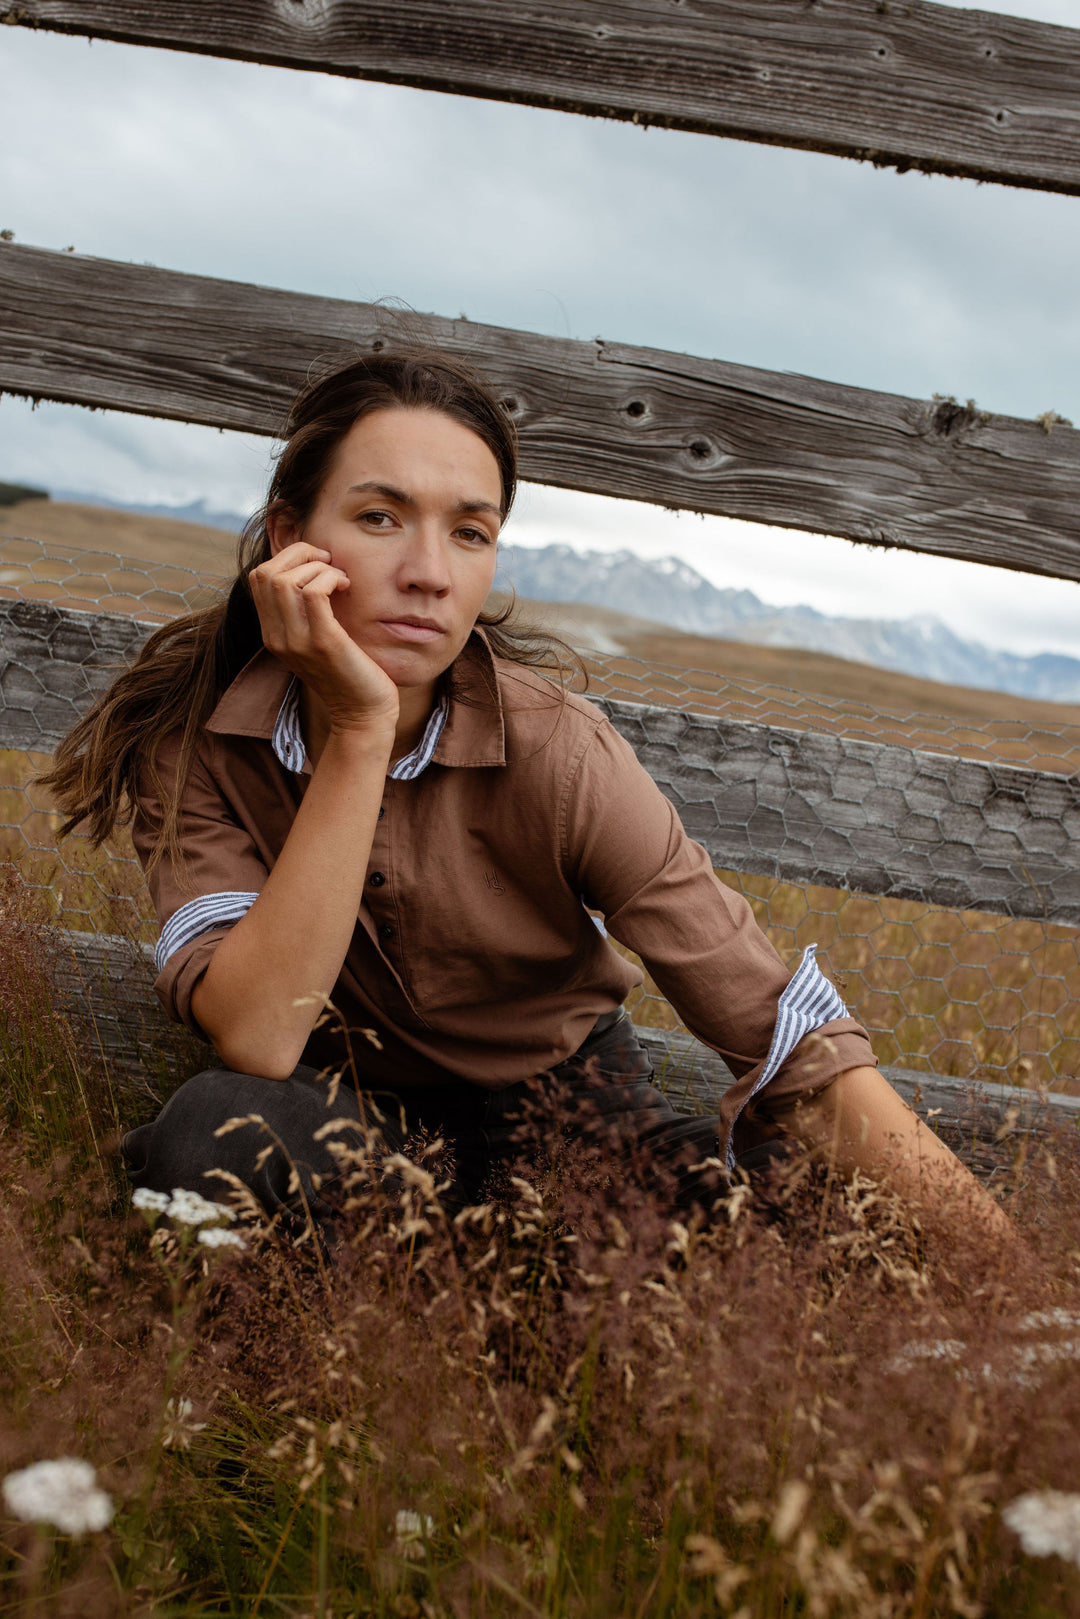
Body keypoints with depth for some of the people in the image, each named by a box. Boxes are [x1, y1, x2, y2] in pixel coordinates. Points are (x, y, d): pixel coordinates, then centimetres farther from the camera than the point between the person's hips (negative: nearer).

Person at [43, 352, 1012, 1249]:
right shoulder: (193, 731, -17)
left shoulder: (551, 753, -23)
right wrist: (360, 731, -35)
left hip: (553, 1104, 1)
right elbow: (256, 1040, -30)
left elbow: (801, 1047, -25)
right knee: (214, 1131, -34)